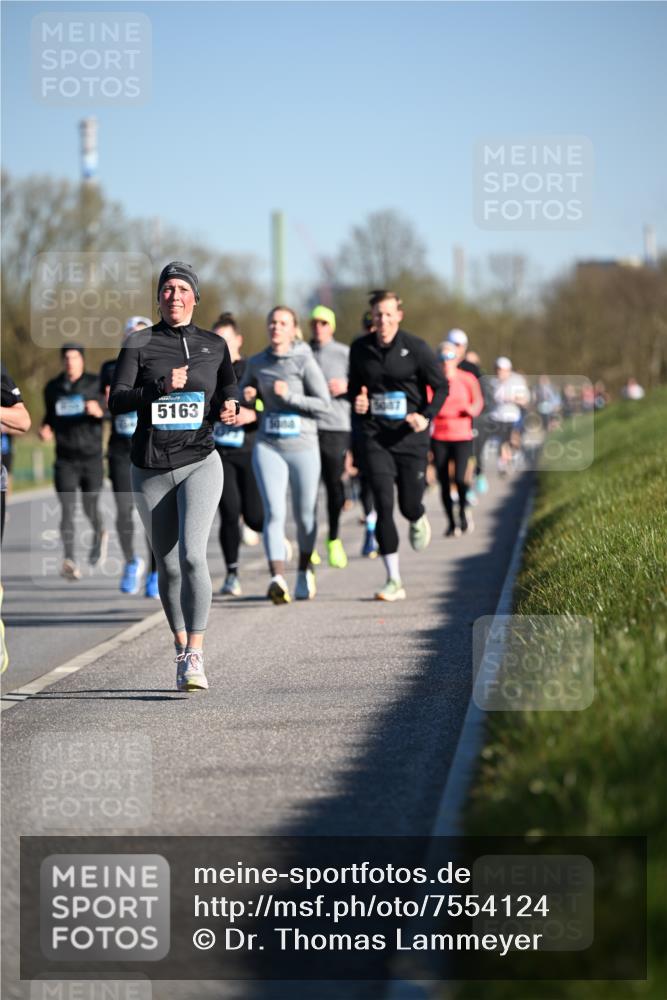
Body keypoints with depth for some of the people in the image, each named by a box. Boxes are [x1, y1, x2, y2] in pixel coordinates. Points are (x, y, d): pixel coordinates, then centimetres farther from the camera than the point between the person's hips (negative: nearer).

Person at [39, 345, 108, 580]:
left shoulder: (95, 384, 0)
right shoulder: (53, 388, 8)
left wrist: (98, 411, -24)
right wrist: (46, 429, 0)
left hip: (91, 457, -1)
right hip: (65, 459, 1)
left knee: (91, 509, 6)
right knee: (67, 509, -13)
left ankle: (99, 534, 41)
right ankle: (70, 560, -21)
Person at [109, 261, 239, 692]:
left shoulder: (214, 345, 6)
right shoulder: (140, 344, 1)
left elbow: (229, 391, 20)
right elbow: (117, 400, -9)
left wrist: (230, 408, -3)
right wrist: (161, 387, -24)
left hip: (200, 464, -1)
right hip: (151, 469, 1)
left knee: (192, 555, -20)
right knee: (168, 567, 9)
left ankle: (196, 657, -19)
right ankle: (181, 648, 29)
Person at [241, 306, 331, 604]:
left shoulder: (304, 361, -5)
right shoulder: (257, 363, 6)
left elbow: (324, 404, -8)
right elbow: (245, 393, 23)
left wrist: (289, 395, -18)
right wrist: (248, 396, 0)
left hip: (303, 447, -1)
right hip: (268, 446, 2)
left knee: (305, 516, 9)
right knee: (274, 513, -15)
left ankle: (304, 570, 35)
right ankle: (277, 579, -27)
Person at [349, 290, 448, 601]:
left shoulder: (416, 348, -6)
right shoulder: (360, 349, 3)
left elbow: (440, 386, -1)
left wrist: (426, 416, -16)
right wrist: (357, 401, -5)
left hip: (410, 437, -1)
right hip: (376, 438, 1)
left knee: (409, 506, 4)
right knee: (383, 506, -9)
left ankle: (419, 520, 46)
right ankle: (394, 581, -4)